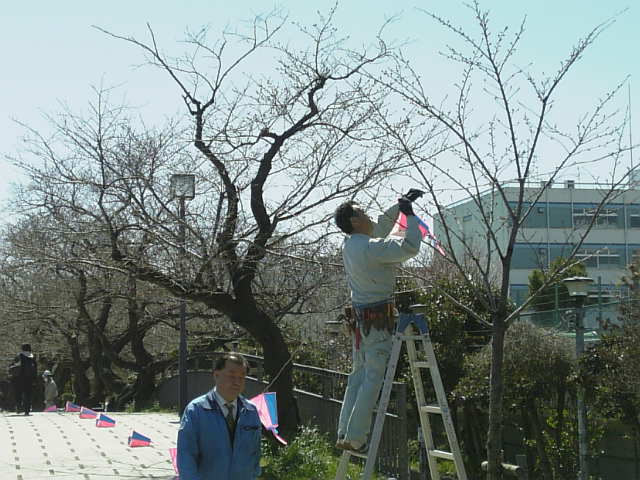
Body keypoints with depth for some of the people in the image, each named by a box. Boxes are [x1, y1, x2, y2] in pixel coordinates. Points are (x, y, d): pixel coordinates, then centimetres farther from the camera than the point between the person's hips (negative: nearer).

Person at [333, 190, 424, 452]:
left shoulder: (350, 244, 9)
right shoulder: (371, 247, -18)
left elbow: (381, 225, 25)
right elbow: (410, 247, -24)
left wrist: (400, 204, 21)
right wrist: (409, 214, -13)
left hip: (359, 318, 9)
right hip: (378, 319, -9)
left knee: (358, 375, 14)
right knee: (373, 379, -6)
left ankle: (344, 434, 14)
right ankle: (355, 438, -7)